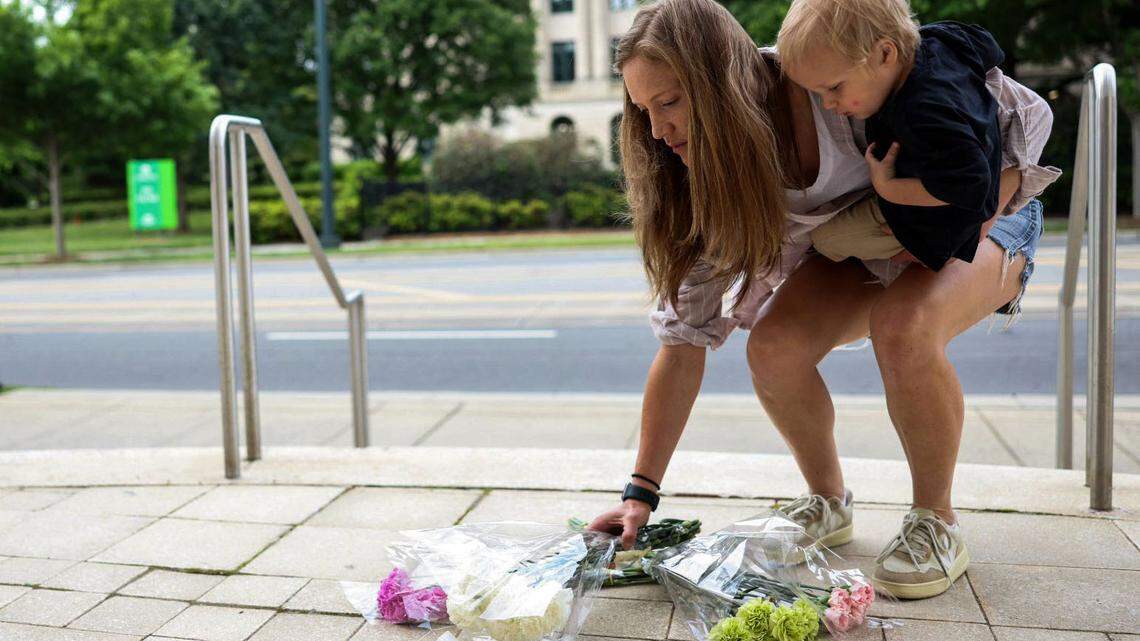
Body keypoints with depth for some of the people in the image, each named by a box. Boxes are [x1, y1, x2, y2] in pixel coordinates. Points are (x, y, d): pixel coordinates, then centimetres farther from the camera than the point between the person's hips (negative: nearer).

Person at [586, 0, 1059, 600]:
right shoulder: (712, 177, -17)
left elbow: (1023, 114, -21)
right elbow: (683, 335, -17)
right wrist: (641, 492, -19)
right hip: (857, 247, 4)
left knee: (901, 326, -35)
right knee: (774, 345, -23)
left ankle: (937, 521, -12)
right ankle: (828, 503, 3)